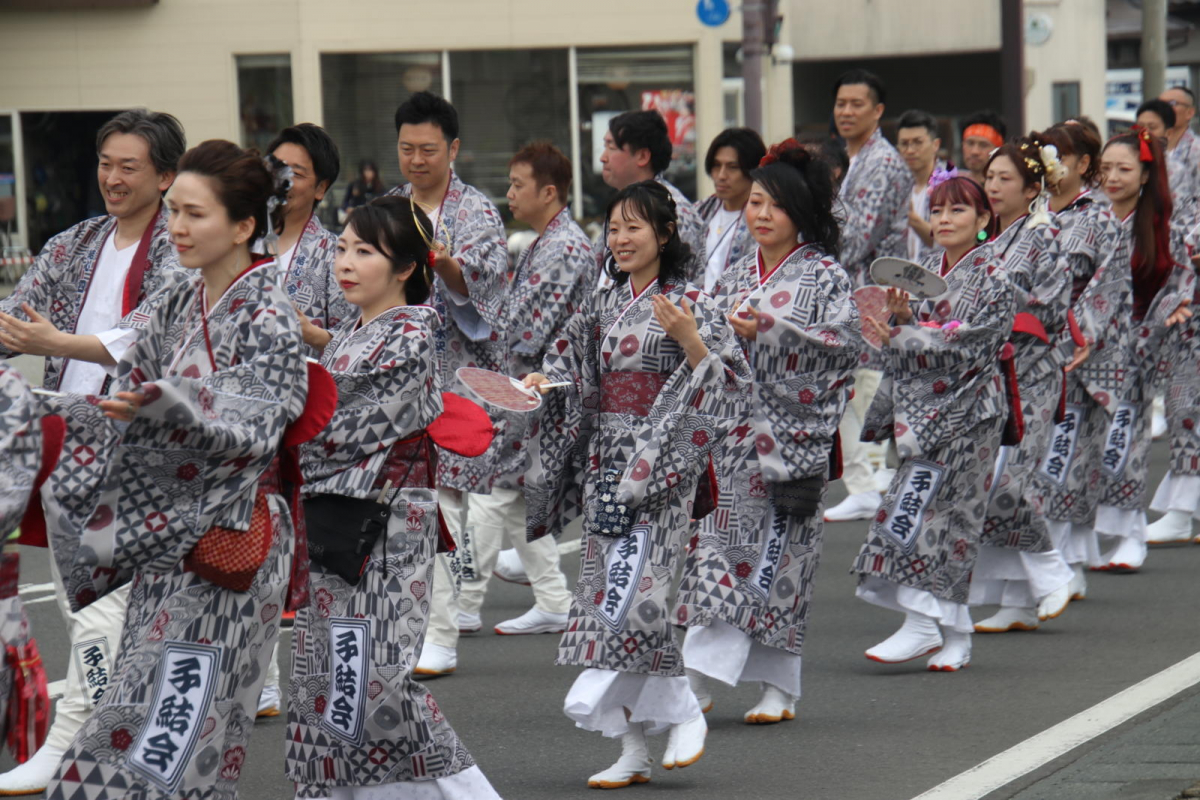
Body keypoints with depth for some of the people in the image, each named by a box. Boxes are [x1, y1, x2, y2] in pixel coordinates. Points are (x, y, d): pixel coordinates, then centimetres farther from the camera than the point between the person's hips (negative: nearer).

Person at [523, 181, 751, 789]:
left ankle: (683, 712, 2)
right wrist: (544, 380, 1)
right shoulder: (605, 305, 14)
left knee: (633, 587, -16)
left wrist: (690, 339, -25)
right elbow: (573, 375, 21)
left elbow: (727, 384, -10)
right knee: (608, 589, 3)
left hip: (659, 465, -7)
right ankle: (633, 748, 6)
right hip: (604, 462, 7)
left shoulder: (690, 303, -5)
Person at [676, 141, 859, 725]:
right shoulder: (736, 277, 15)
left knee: (780, 555, -4)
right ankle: (698, 681, -2)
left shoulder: (826, 276, -1)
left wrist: (772, 327, -21)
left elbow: (846, 341, -14)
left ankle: (780, 687, 3)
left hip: (793, 431, -4)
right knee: (718, 544, -3)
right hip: (734, 430, 4)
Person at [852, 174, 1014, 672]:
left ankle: (926, 624, -8)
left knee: (930, 509, -12)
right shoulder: (925, 271, 12)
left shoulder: (992, 279, -7)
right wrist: (899, 316, -7)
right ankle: (953, 637, 9)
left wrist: (903, 336, -21)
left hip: (964, 411, -6)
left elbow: (968, 344, -16)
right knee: (946, 517, 6)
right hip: (921, 406, 6)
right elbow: (908, 340, 14)